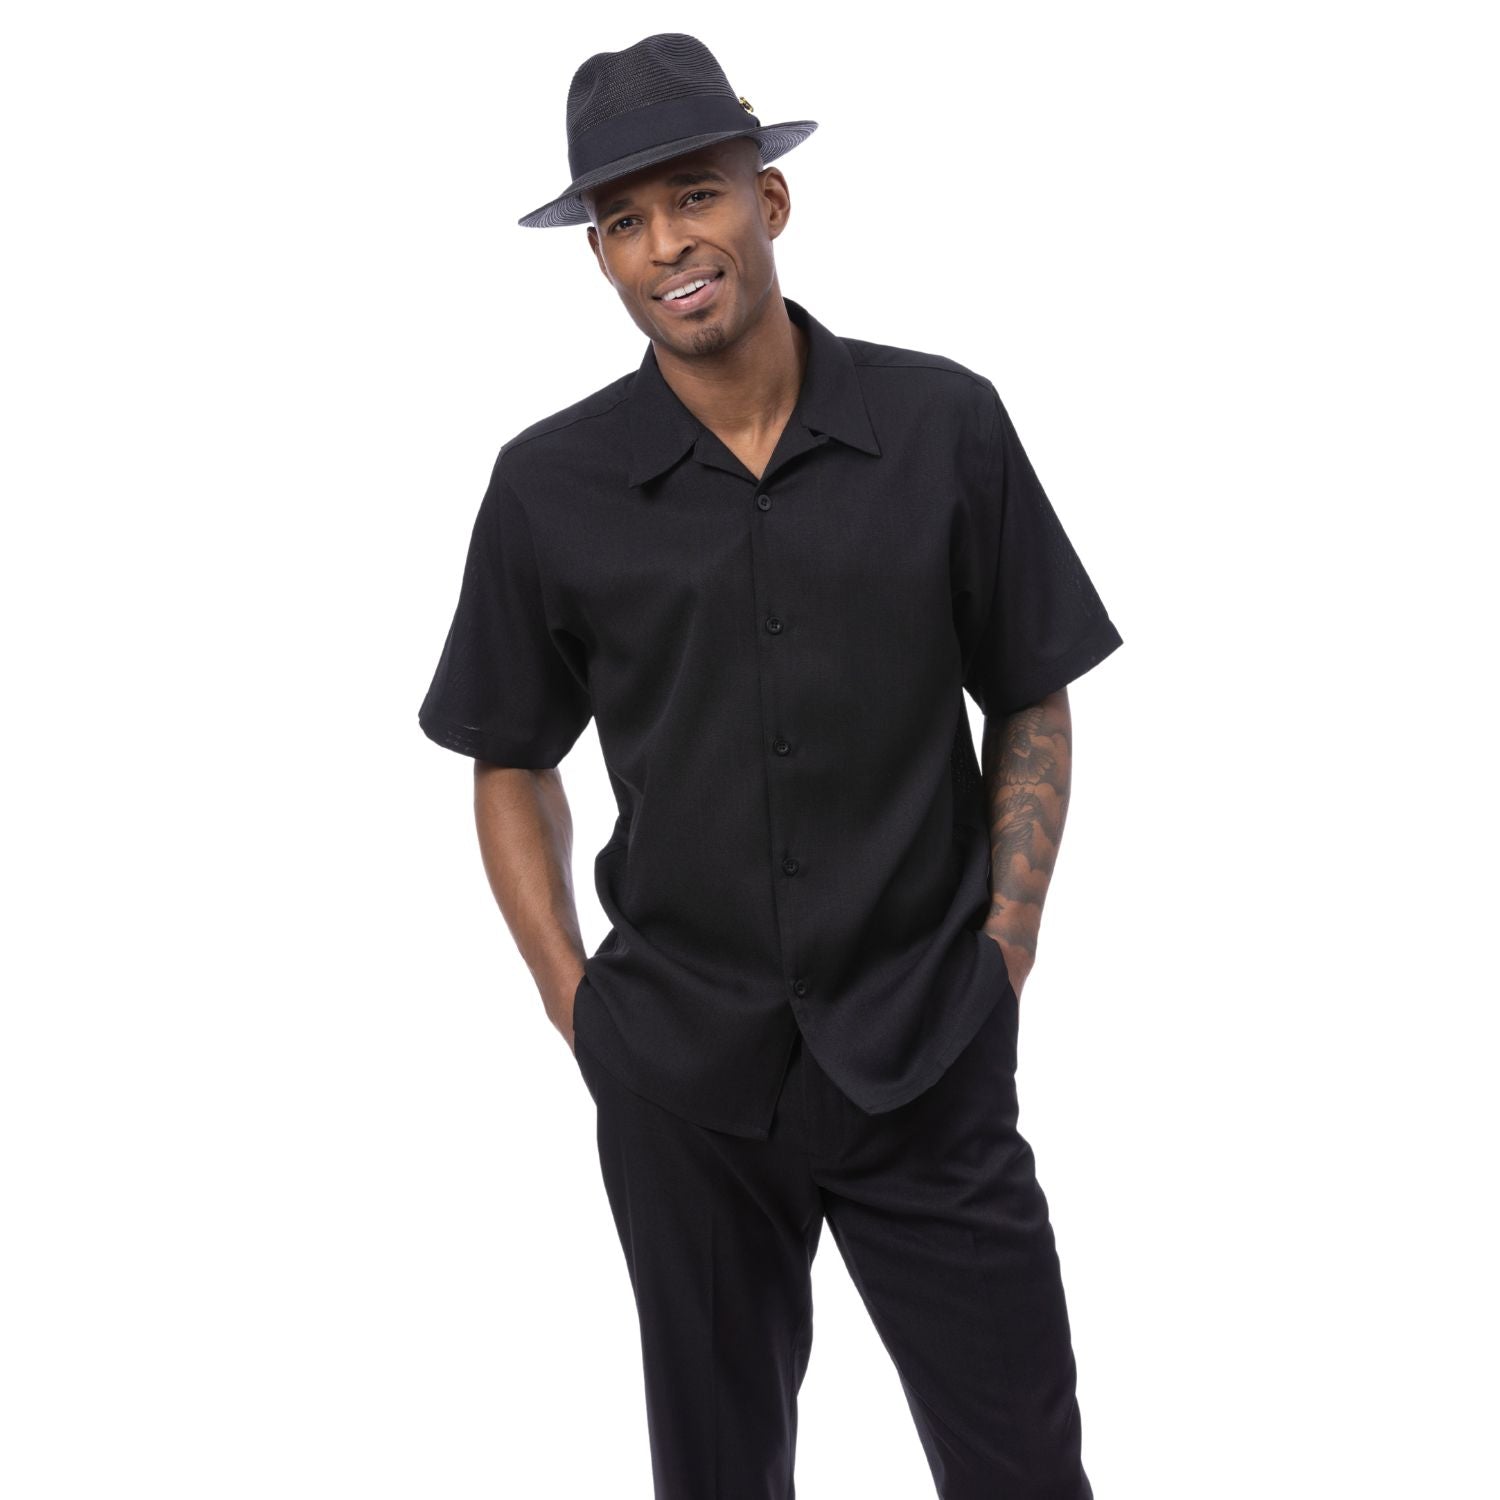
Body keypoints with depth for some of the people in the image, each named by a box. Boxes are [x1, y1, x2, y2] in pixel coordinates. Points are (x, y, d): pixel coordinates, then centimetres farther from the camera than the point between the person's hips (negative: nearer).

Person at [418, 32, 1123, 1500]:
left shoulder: (945, 426, -5)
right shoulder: (549, 485, -4)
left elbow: (1031, 708, 4)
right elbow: (510, 764, 7)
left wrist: (1003, 961, -2)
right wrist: (576, 1006, 0)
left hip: (930, 1057, 0)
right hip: (679, 1075, 1)